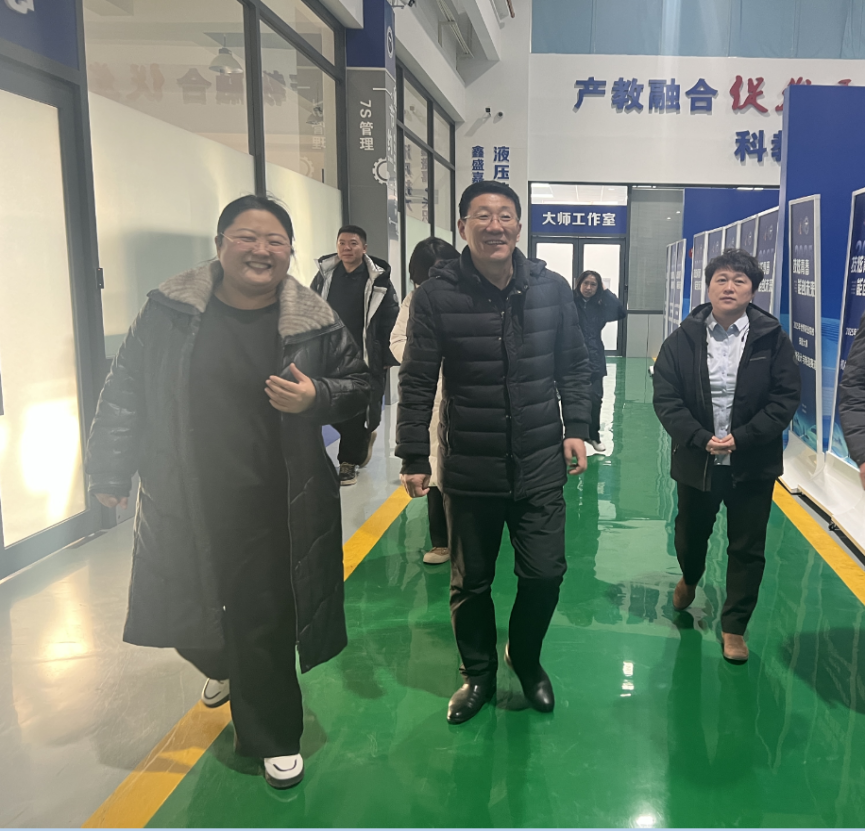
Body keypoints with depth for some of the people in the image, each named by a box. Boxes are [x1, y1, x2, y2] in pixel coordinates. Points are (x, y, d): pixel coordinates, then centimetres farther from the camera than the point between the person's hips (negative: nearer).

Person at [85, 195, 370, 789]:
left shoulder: (316, 322, -5)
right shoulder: (169, 311, -3)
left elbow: (359, 385, 4)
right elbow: (126, 392, 4)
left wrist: (316, 397, -17)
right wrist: (110, 471, 4)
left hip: (273, 510, -2)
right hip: (183, 503, 3)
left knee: (265, 622, 4)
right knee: (187, 612, 19)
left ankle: (274, 738, 27)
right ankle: (225, 667, 55)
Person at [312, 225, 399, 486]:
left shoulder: (378, 279, -5)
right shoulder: (325, 275, 4)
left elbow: (390, 322, -4)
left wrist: (387, 357, -6)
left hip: (366, 359, -3)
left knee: (358, 413, 1)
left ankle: (348, 461, 17)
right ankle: (364, 437, 35)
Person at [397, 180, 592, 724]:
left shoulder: (552, 289, -1)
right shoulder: (436, 296, -9)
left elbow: (574, 368, 9)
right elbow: (417, 384, -5)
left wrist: (576, 429, 1)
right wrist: (414, 458, -6)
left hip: (541, 466, 2)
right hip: (468, 470, -1)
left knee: (545, 576, 7)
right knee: (471, 583, 13)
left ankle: (526, 660, 37)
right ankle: (478, 674, 38)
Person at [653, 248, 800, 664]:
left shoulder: (772, 338, -5)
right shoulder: (682, 340, -4)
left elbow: (786, 397, -7)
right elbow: (666, 398, -7)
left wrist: (742, 438, -18)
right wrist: (702, 439, -19)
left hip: (753, 464, -1)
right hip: (696, 460, 1)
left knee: (748, 549, 7)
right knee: (690, 535, 19)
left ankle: (734, 627, 25)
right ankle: (689, 579, 53)